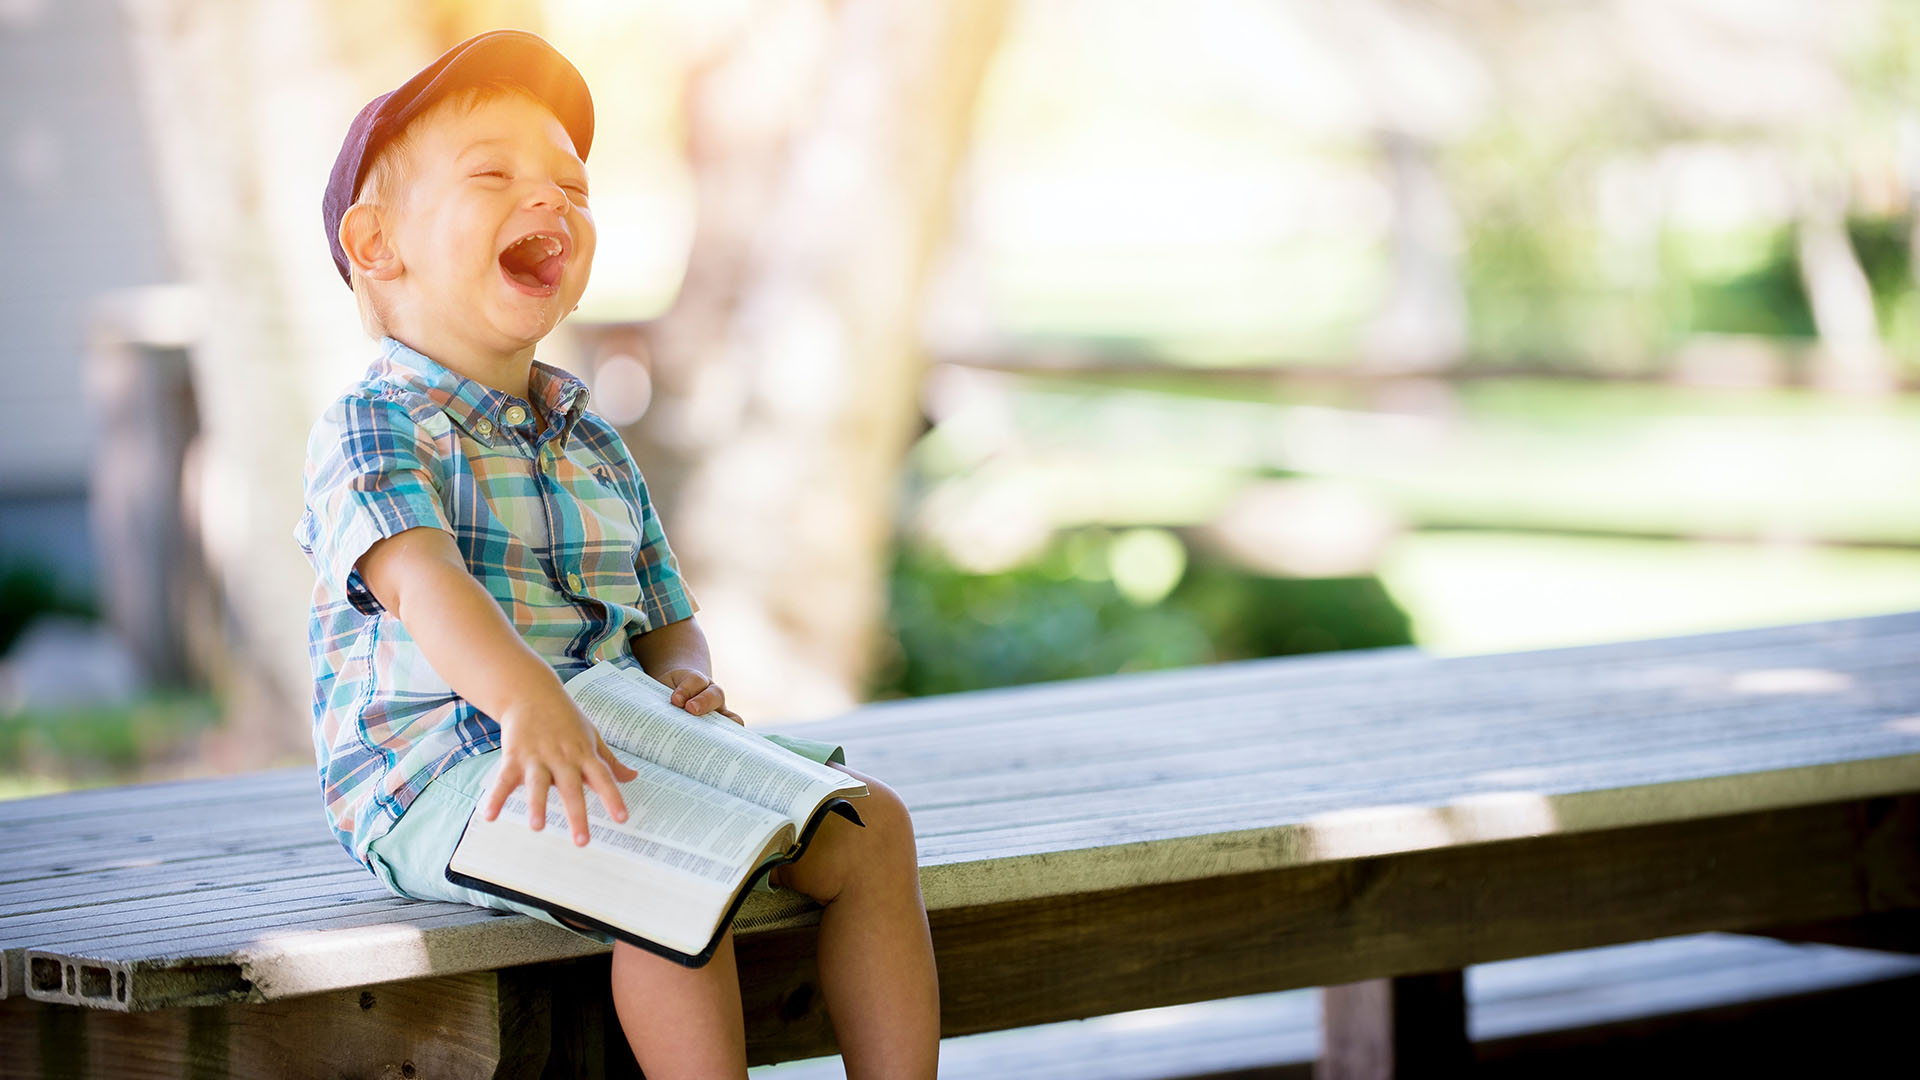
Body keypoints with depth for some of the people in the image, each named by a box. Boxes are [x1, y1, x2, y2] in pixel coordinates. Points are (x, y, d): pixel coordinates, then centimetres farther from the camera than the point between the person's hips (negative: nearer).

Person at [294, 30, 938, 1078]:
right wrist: (527, 697, -46)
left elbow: (667, 620, 22)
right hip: (438, 768, -8)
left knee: (867, 826, -6)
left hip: (616, 743, 8)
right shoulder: (369, 429, -7)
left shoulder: (593, 446, 19)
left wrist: (684, 679, -5)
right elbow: (420, 577, -27)